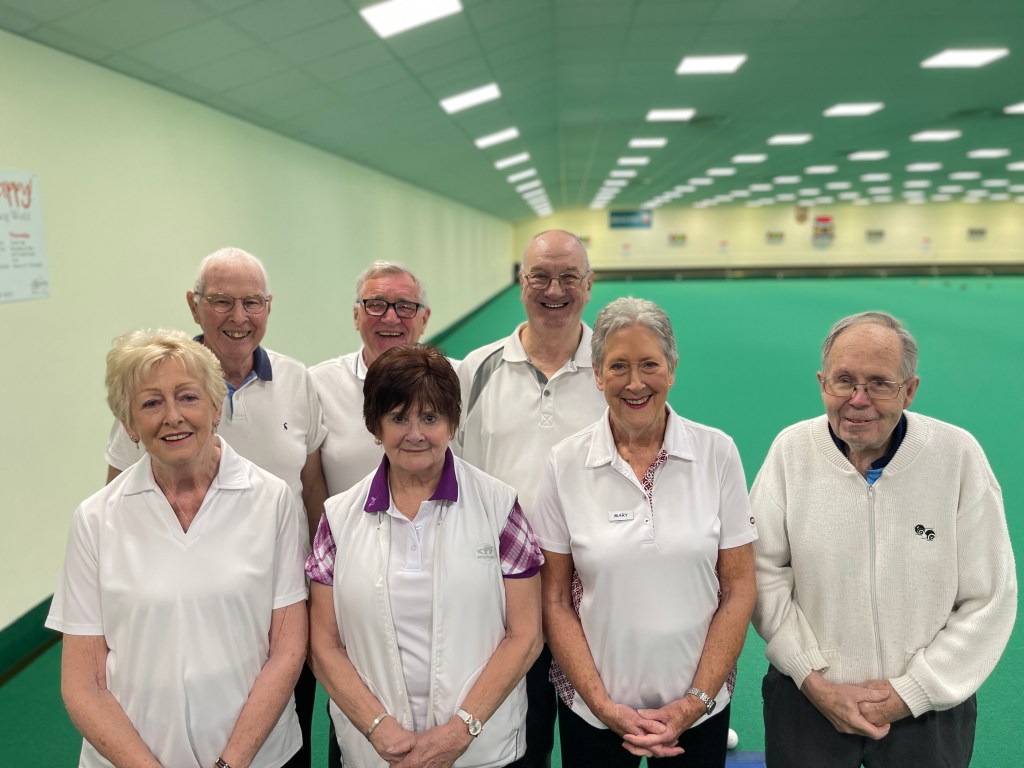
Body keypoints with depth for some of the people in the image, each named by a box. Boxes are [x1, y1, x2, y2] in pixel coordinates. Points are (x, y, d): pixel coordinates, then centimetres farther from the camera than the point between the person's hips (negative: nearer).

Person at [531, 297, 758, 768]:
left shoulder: (717, 453, -8)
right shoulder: (564, 464, -9)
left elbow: (739, 588, -4)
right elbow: (554, 600, -4)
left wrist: (696, 700, -9)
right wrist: (604, 705, -9)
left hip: (698, 706, 0)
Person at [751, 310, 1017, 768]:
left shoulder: (958, 455, -13)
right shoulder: (791, 450, -10)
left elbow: (989, 600, -8)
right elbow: (765, 571, -6)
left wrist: (910, 693, -9)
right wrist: (813, 680, -10)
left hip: (928, 707, 0)